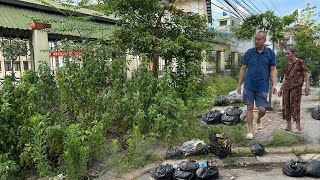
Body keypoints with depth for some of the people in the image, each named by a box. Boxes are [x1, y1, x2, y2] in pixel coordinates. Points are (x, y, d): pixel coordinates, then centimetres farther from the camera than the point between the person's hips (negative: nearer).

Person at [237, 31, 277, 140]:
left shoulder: (270, 53, 4)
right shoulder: (249, 52, 5)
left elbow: (273, 70, 4)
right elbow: (243, 69, 8)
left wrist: (274, 84, -9)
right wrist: (239, 85, 5)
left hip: (262, 87, 0)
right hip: (249, 86, 1)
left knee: (262, 109, -1)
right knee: (249, 108, 3)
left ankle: (258, 120, 34)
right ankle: (250, 131, 14)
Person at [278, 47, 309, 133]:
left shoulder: (300, 62, -1)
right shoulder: (287, 64, 15)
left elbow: (306, 75, -2)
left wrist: (307, 87, -10)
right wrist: (281, 89, 19)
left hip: (296, 87, -6)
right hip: (287, 87, 6)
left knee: (295, 106, -9)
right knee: (286, 106, 4)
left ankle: (298, 126, 0)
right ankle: (288, 126, 13)